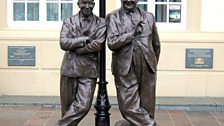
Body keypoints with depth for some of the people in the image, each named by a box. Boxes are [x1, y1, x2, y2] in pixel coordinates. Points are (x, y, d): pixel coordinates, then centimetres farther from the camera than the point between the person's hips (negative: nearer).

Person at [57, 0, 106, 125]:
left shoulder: (101, 23, 4)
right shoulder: (69, 21, 7)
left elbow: (97, 44, -10)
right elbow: (63, 43, -6)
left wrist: (74, 47, -7)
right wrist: (83, 39, -12)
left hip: (89, 69, -1)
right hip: (70, 68, 1)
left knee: (83, 105, -7)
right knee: (67, 104, 8)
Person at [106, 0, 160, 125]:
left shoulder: (149, 17, 12)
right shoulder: (113, 17, 4)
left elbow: (156, 45, 20)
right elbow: (111, 43, -10)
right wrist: (132, 34, -12)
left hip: (147, 70, 2)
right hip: (125, 70, -2)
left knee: (147, 108, 5)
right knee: (129, 107, -7)